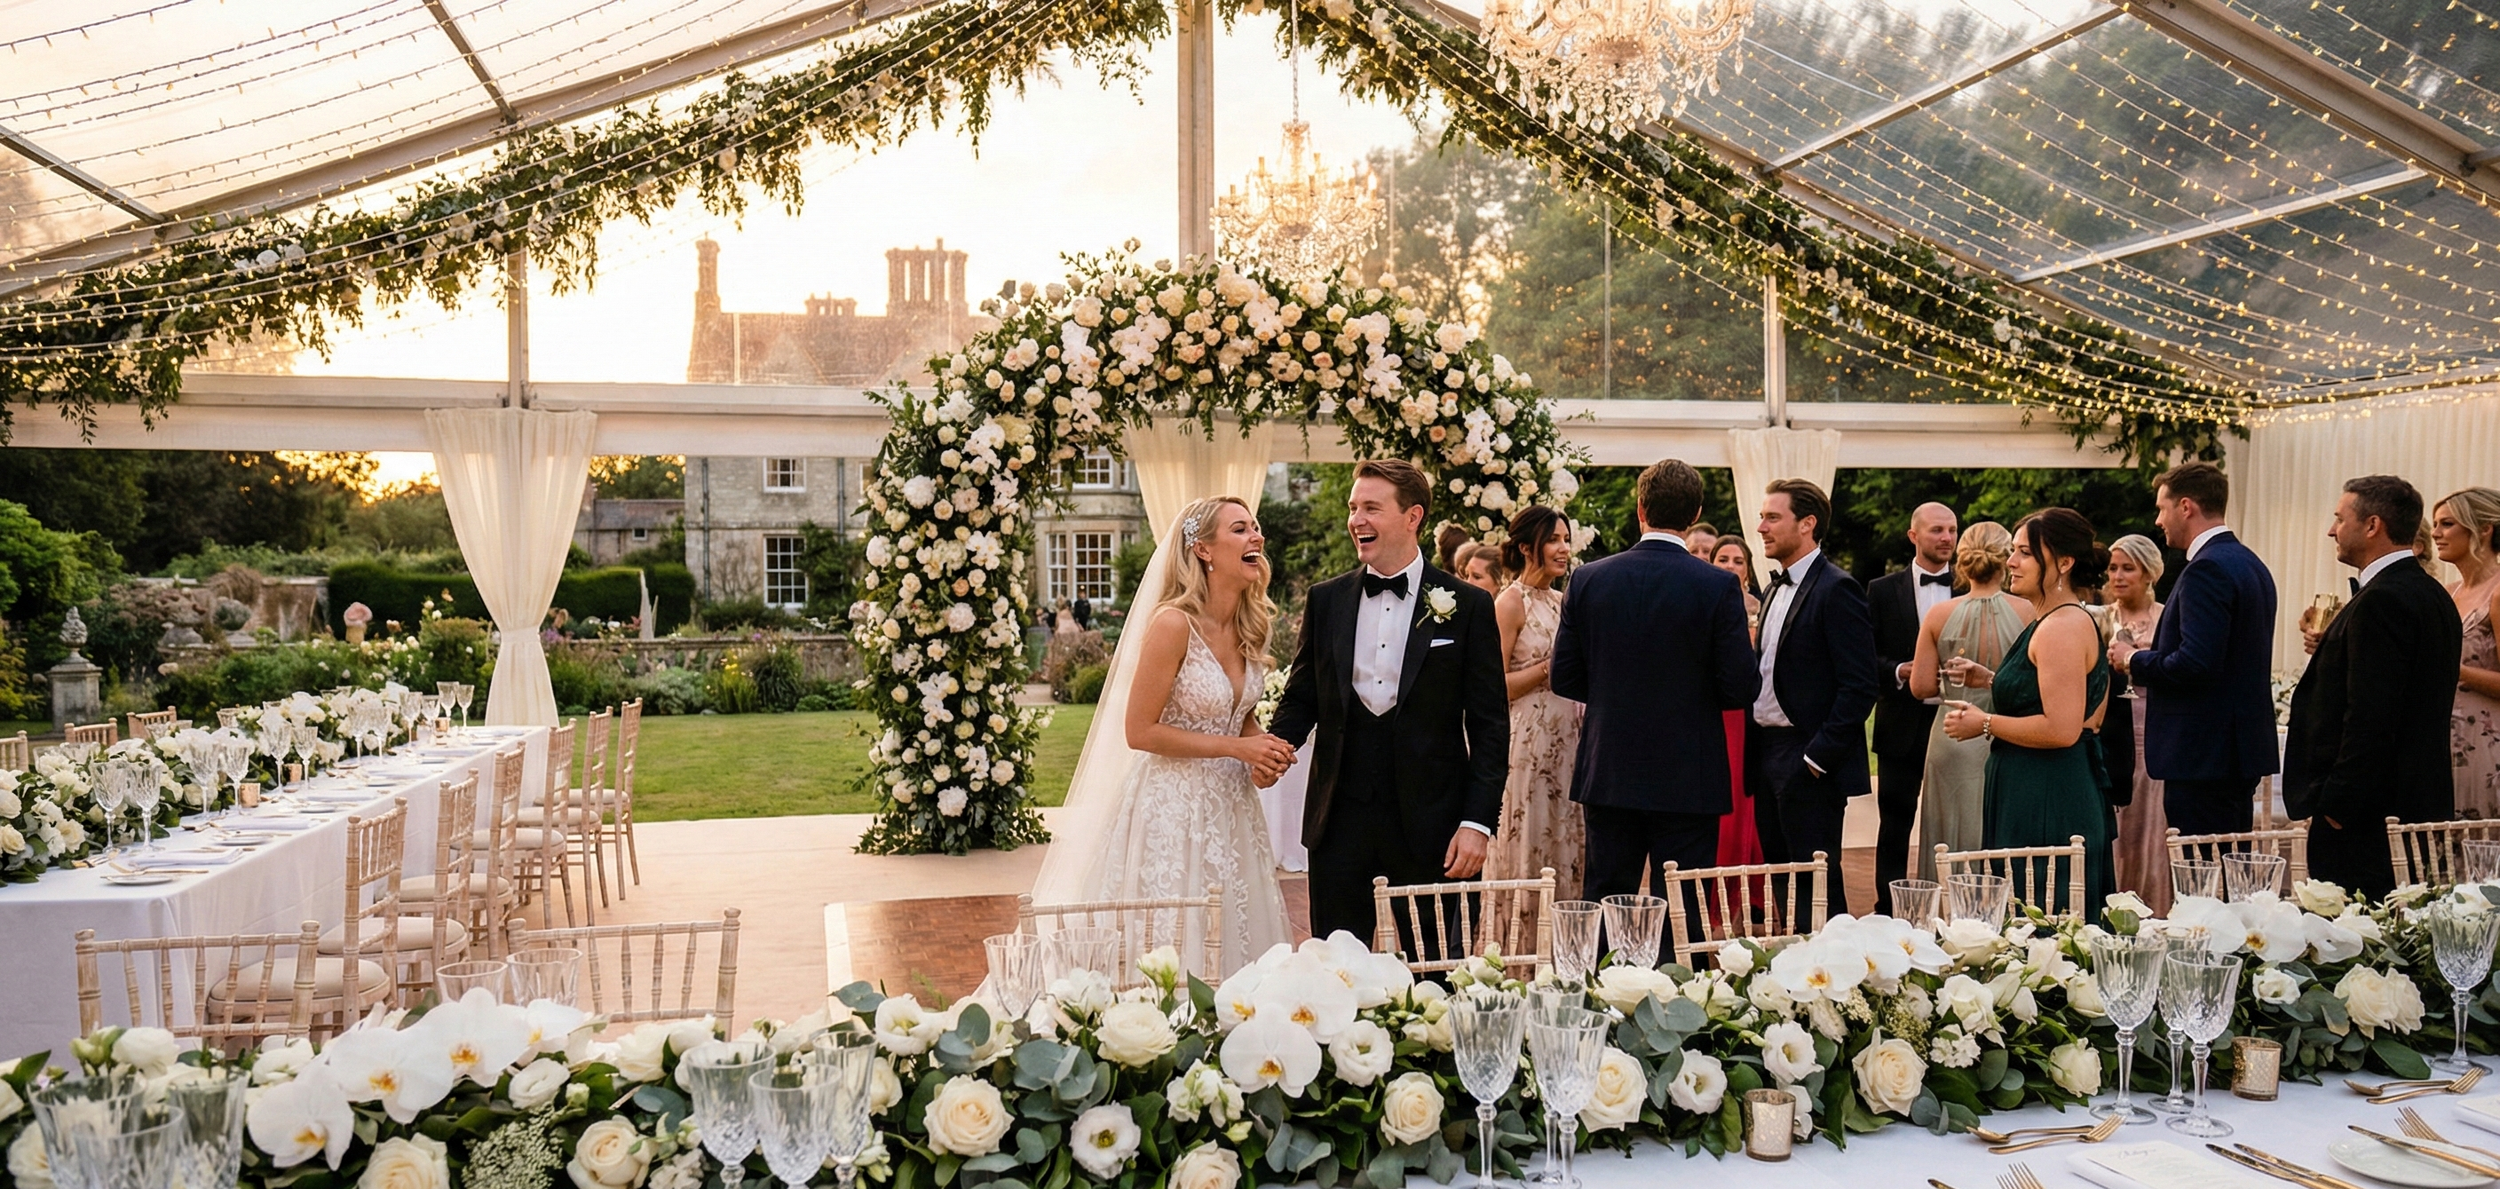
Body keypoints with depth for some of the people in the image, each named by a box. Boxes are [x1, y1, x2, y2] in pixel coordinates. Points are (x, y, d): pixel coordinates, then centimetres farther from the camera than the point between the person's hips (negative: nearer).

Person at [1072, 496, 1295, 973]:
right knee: (1175, 949, 0)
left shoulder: (1251, 626, 6)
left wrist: (1265, 755, -3)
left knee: (1241, 938, 11)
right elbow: (1141, 731, -16)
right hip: (1175, 806, -7)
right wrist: (1237, 747, -16)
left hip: (1231, 807, 7)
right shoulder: (1175, 624, -16)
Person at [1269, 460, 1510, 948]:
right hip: (1341, 821, 3)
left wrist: (1478, 822, -8)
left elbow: (1490, 725, -1)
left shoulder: (1468, 606, 0)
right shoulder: (1325, 600, 8)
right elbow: (1301, 696, 13)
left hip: (1431, 826, -2)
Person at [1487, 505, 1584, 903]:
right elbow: (1494, 685, -14)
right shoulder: (1511, 602, -9)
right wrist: (1549, 668, -16)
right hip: (1528, 743, -7)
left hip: (1567, 739, 7)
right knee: (1527, 846, -1)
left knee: (1565, 842, 10)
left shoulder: (1562, 601, 13)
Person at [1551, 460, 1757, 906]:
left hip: (1607, 775, 3)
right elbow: (1739, 690, -10)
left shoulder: (1588, 579, -3)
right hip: (1687, 781, -2)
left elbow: (1565, 678, 1)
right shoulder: (1718, 587, -10)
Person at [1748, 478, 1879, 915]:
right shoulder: (1775, 589, 15)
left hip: (1810, 763, -9)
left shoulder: (1837, 589, -12)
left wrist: (1819, 756, -18)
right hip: (1768, 755, 9)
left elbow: (1859, 685, -17)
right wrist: (1754, 752, 12)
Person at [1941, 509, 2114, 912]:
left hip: (2049, 805, -11)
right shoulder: (2054, 621, 16)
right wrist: (1993, 682, 17)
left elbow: (2061, 729, -24)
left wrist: (1985, 723, -13)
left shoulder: (2061, 628, -17)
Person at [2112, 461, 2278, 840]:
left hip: (2204, 754, -10)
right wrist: (2151, 658, 14)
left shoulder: (2207, 569, -16)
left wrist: (2133, 660, -8)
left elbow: (2196, 664, -24)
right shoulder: (2250, 564, 15)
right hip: (2242, 749, 10)